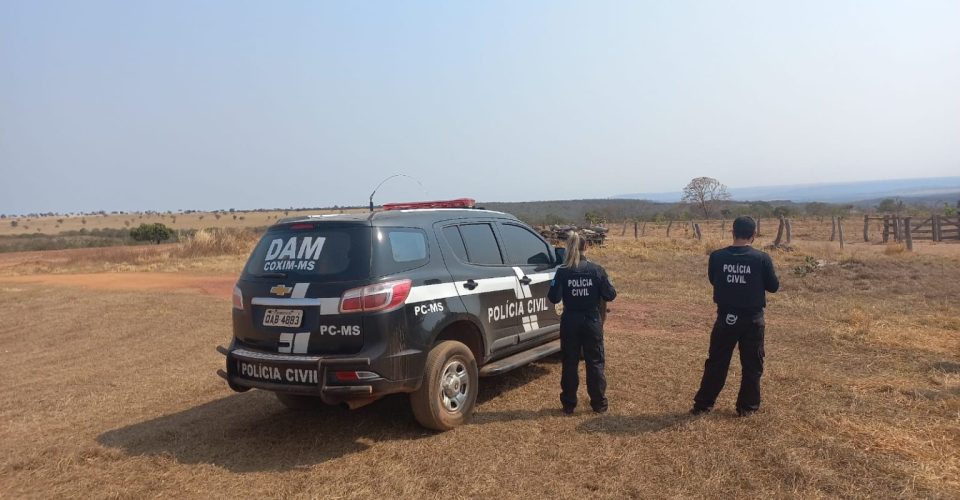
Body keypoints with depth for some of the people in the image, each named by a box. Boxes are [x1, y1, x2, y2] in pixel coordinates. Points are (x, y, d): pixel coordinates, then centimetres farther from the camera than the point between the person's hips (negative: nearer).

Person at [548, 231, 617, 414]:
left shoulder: (562, 272, -9)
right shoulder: (597, 270, -8)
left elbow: (554, 298, -11)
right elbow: (610, 295, -5)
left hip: (570, 323, 0)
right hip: (592, 322, 0)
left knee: (569, 364, 10)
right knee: (595, 362, 11)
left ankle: (569, 404, 17)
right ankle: (599, 404, 17)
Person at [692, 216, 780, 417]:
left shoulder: (717, 256, -7)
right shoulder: (762, 258, -12)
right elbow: (774, 286, 0)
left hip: (726, 317, 2)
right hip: (752, 318, -1)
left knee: (716, 362, 11)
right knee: (752, 364, 13)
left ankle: (702, 404, 16)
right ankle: (747, 406, 19)